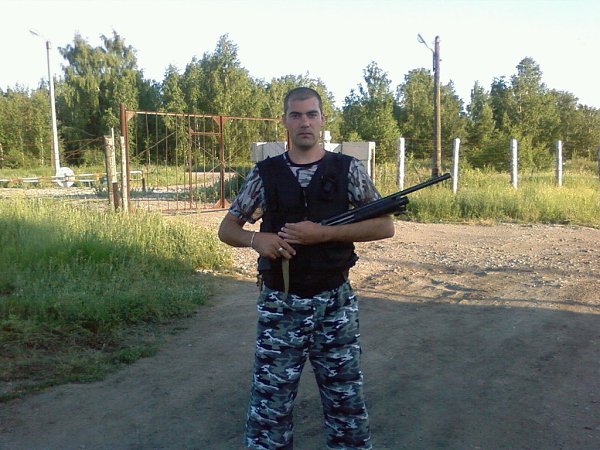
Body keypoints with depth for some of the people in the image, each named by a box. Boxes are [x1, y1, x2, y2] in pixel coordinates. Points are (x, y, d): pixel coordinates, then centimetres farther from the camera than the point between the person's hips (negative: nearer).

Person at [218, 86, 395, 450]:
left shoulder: (348, 169, 0)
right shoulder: (264, 173, 3)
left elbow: (385, 226, -6)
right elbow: (227, 229, 8)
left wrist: (323, 233, -17)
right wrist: (256, 238, -15)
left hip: (335, 303, 0)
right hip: (279, 305, 1)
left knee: (346, 398, 12)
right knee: (269, 402, 8)